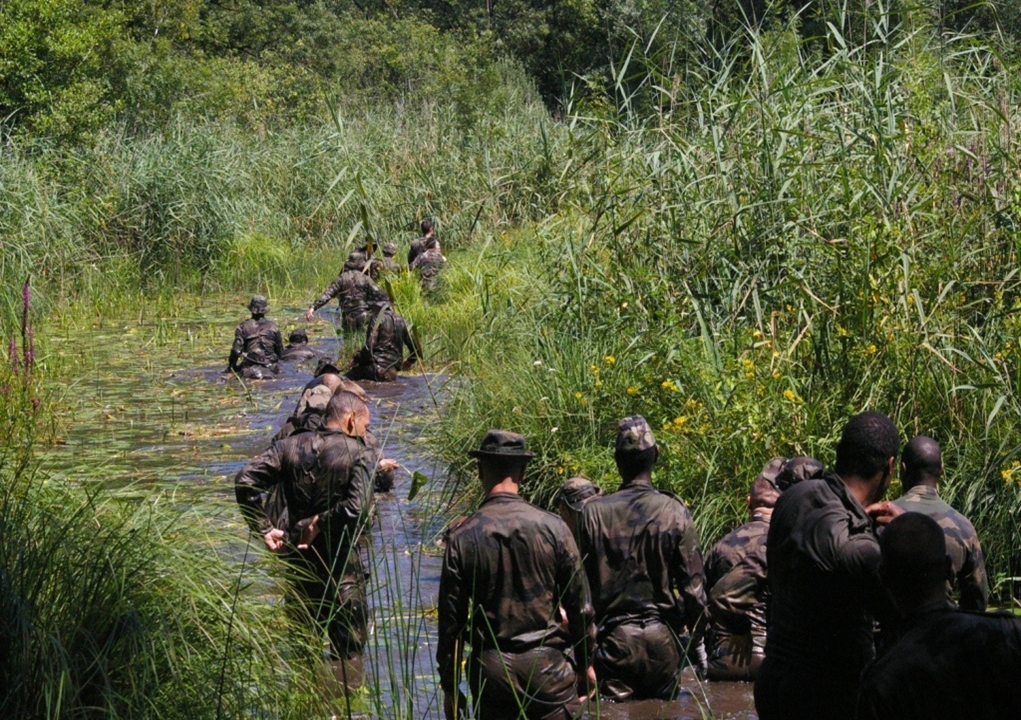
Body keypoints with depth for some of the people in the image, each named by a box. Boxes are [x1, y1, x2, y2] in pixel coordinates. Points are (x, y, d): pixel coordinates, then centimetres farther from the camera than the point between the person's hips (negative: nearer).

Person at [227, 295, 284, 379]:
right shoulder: (273, 326, 5)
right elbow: (280, 350, 12)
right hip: (270, 366, 2)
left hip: (250, 365, -2)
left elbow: (236, 350, -5)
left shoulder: (243, 327, -1)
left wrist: (231, 366, 10)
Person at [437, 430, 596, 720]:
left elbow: (451, 619, -1)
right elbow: (580, 605, 0)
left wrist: (450, 686, 8)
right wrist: (585, 662, 13)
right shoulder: (552, 527, -5)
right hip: (548, 664, -1)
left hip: (491, 669, 1)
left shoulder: (461, 537, -5)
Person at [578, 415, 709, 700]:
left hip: (613, 638, -1)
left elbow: (581, 581, -2)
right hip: (662, 639, 1)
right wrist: (698, 639, 6)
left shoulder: (594, 513, -6)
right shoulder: (674, 512, -6)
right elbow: (693, 584, -5)